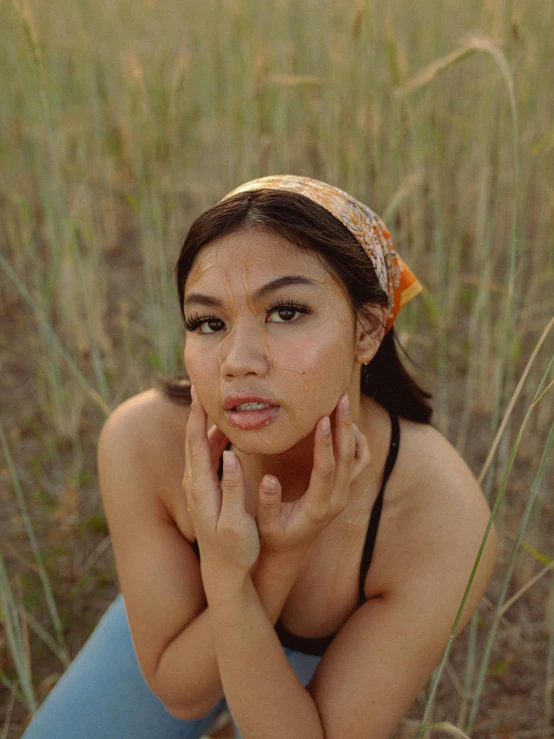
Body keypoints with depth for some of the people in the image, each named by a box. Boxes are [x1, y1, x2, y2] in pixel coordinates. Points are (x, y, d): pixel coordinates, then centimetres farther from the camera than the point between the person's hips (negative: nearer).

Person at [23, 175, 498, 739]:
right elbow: (180, 691, -22)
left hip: (319, 668, 0)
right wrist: (233, 572, -42)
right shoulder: (140, 441, -34)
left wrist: (233, 586, -46)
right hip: (181, 630, 1)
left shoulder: (447, 523, -38)